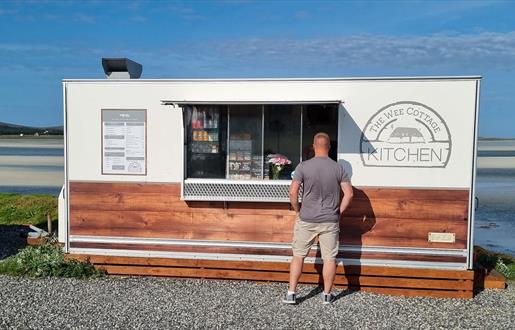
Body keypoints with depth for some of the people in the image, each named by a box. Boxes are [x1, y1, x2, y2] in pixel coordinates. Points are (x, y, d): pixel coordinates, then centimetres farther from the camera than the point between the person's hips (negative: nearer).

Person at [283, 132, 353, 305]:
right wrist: (338, 212, 6)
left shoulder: (303, 166, -7)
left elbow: (293, 192, -11)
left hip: (306, 220, -1)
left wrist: (297, 211, 3)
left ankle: (291, 293, 13)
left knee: (298, 256, 11)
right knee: (329, 258, 11)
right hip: (330, 221, 1)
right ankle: (327, 294, 22)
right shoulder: (338, 168, -2)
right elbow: (349, 193, -4)